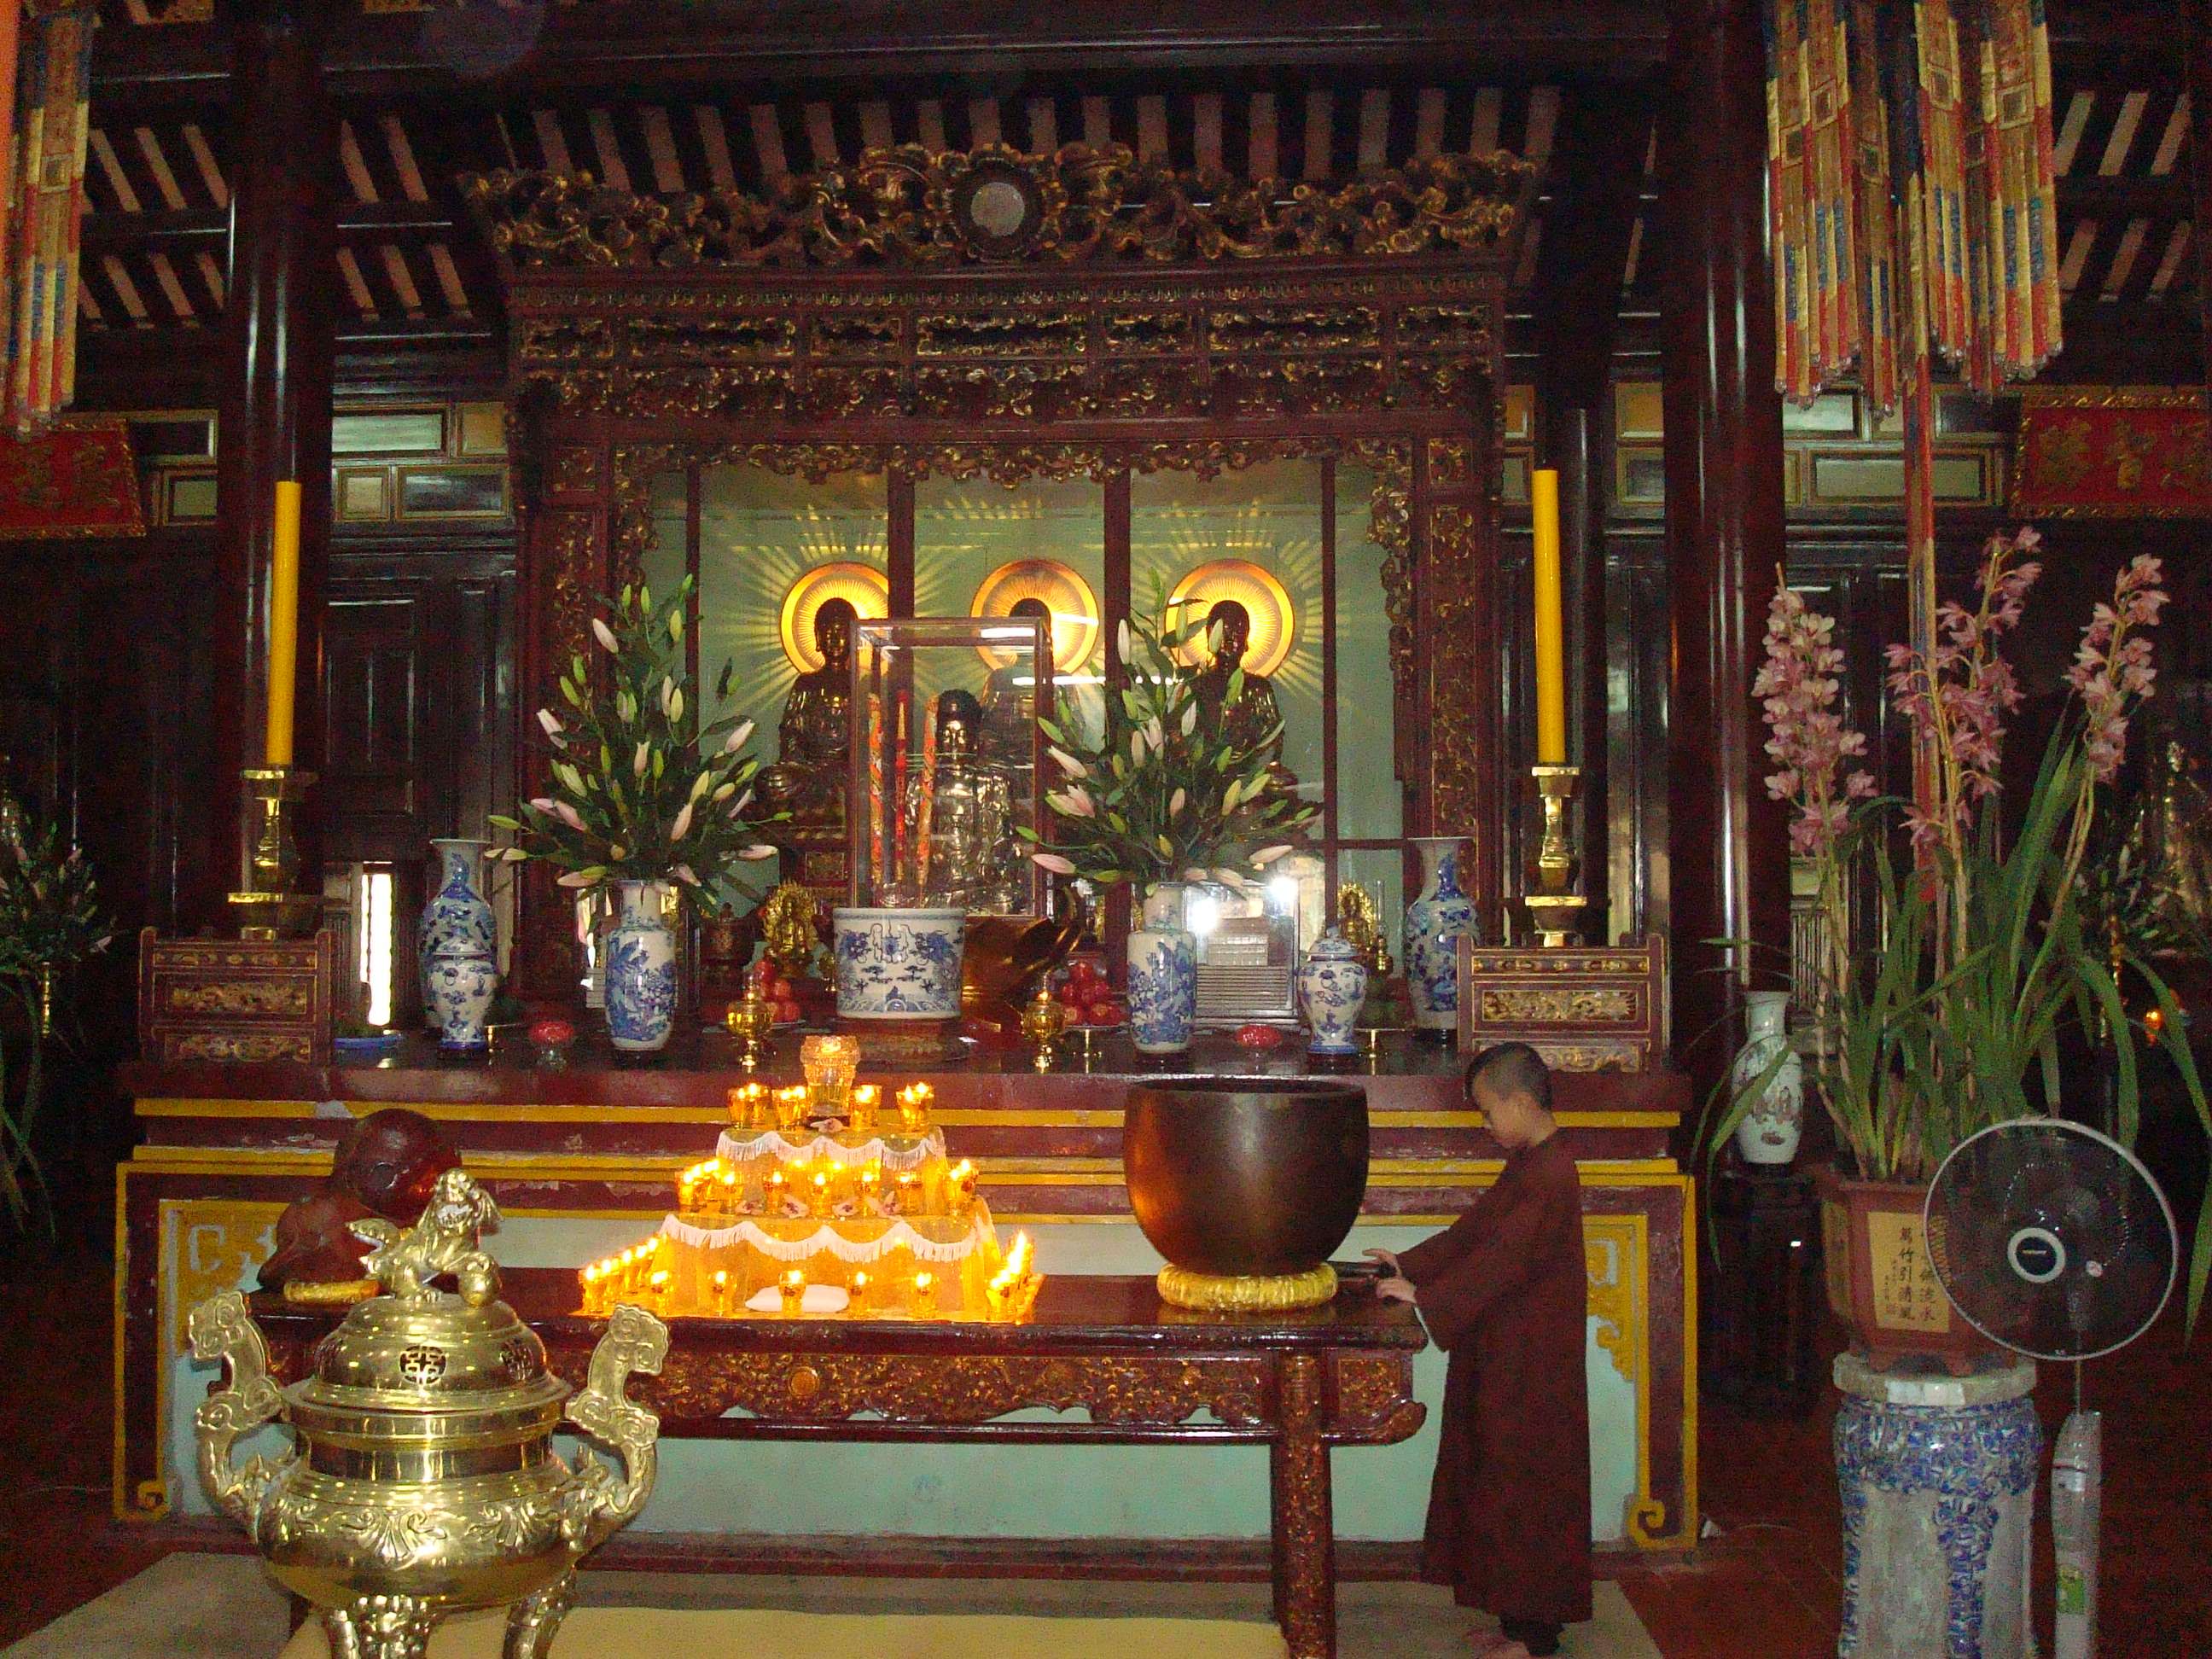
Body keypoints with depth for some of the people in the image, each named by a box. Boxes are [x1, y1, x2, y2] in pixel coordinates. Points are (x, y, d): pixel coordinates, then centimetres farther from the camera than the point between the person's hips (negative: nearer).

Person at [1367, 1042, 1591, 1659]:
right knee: (1501, 1483, 14)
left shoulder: (1549, 1175, -21)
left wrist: (1425, 1297, -24)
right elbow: (1474, 1230, 16)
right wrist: (1410, 1265, 10)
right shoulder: (1529, 1165, 11)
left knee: (1523, 1485, -1)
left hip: (1530, 1366, -10)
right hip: (1505, 1355, 10)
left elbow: (1502, 1259, -25)